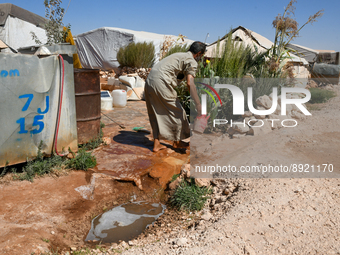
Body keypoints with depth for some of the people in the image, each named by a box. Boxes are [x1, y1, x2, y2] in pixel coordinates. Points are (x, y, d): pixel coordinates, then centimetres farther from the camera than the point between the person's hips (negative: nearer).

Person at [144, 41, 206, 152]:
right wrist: (198, 106, -20)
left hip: (149, 80, 9)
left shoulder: (179, 55, 26)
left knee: (157, 113, 17)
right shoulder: (192, 61, -2)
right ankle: (177, 142, 24)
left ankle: (156, 144, 21)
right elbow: (190, 83, -16)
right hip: (161, 83, -9)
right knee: (176, 112, 9)